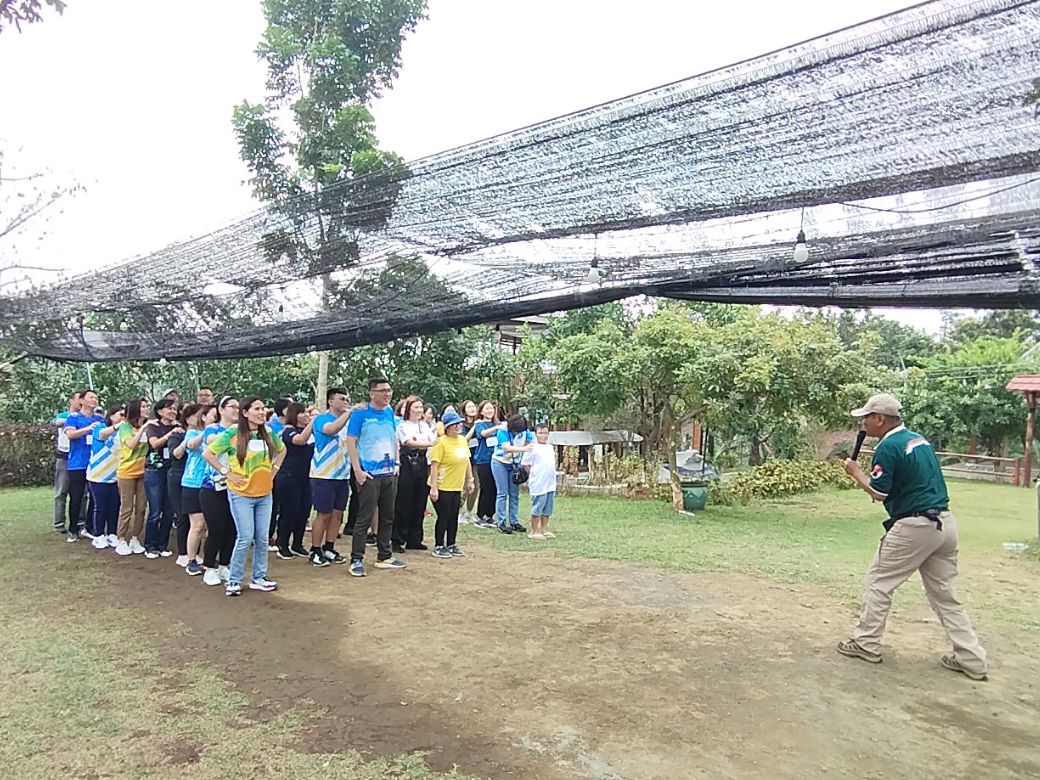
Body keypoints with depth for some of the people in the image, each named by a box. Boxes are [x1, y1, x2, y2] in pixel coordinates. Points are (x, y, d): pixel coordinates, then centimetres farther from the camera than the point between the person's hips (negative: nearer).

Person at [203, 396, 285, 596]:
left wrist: (274, 469, 10)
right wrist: (227, 472, -9)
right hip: (241, 495, -5)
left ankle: (259, 578, 21)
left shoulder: (268, 435, 4)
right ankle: (234, 580, 10)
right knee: (245, 538, -6)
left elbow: (282, 450, 23)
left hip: (264, 495, 5)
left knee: (262, 538, 8)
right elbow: (207, 453, -6)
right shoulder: (232, 435, -9)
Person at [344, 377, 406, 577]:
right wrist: (357, 470, -15)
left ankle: (384, 556, 24)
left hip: (390, 474, 6)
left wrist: (396, 463, 11)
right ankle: (356, 560, 7)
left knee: (388, 517, 13)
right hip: (369, 475, -6)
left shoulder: (389, 412, 9)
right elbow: (351, 441, -11)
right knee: (365, 518, -3)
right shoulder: (360, 413, -8)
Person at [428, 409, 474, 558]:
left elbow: (467, 461, 17)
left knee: (453, 518, 14)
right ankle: (438, 547, 12)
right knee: (443, 517, 0)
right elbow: (434, 465, -18)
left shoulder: (463, 440, 8)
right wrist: (433, 487, -21)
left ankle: (451, 545, 27)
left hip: (457, 487, 7)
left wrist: (470, 480, 16)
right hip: (442, 488, -7)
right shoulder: (441, 442, -16)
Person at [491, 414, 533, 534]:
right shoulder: (503, 430, -22)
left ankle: (514, 522, 10)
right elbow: (507, 447, -32)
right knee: (502, 493, -6)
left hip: (515, 464, 4)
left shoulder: (524, 431, -8)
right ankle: (501, 523, -1)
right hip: (500, 463, -4)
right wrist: (523, 449, -44)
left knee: (514, 494, 4)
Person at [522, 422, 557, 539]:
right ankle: (534, 532, 8)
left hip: (551, 484, 7)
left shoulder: (550, 447, 14)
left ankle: (544, 529, 22)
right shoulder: (533, 448, -8)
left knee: (547, 509, 13)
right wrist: (533, 475, -4)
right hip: (538, 484, -7)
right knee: (537, 509, -1)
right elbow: (525, 465, -8)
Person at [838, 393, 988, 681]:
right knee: (944, 592, 15)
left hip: (914, 526, -8)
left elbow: (879, 493, -12)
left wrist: (855, 472, 0)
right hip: (945, 522, 8)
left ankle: (866, 644, 12)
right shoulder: (920, 439, 14)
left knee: (879, 581, 5)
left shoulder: (888, 446, -13)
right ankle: (972, 659, 16)